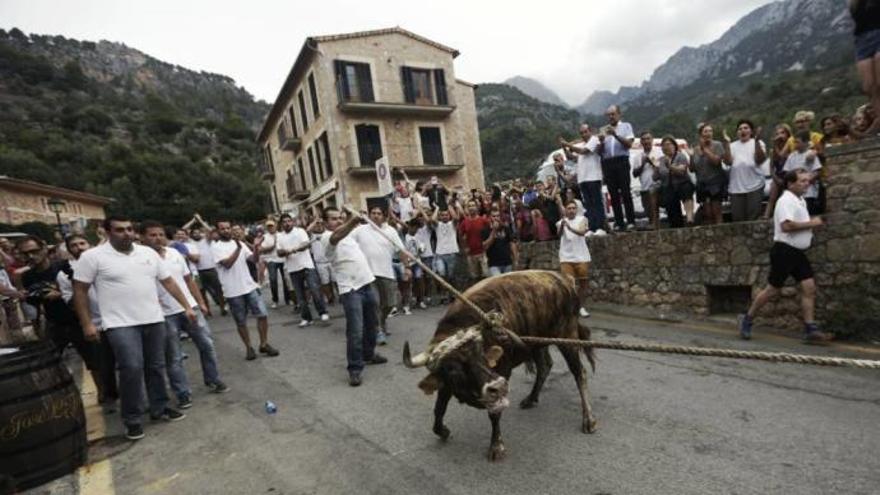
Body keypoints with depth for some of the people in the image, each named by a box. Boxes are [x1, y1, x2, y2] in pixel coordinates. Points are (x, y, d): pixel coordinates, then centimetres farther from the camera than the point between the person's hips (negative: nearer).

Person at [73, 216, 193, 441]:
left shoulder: (148, 253, 6)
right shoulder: (93, 256, -6)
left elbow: (169, 282, 10)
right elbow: (80, 291, -2)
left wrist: (186, 306, 7)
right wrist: (86, 324, -6)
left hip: (154, 320, 4)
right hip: (121, 324, -4)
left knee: (156, 367, 12)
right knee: (132, 368, -10)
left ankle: (159, 408, 27)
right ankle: (132, 419, 9)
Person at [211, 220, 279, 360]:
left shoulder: (239, 243, 9)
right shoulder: (216, 246, -5)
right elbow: (227, 263, -18)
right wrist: (238, 248, -23)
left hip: (250, 286, 4)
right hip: (233, 291, -4)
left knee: (262, 314, 1)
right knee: (241, 322, 8)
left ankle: (264, 344, 15)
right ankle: (248, 347, 23)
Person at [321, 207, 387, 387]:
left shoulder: (348, 233, 17)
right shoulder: (327, 237, -10)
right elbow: (337, 236, -36)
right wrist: (351, 221, -51)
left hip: (367, 284, 9)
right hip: (350, 289, -8)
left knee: (371, 325, 20)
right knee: (355, 331, -9)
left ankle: (368, 354, 38)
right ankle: (355, 369, 1)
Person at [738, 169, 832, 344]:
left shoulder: (800, 200, 17)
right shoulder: (786, 200, -14)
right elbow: (786, 225, -28)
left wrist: (812, 223, 12)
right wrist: (811, 223, -17)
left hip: (798, 252, 9)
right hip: (784, 250, -9)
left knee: (809, 287, 0)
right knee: (773, 289, -1)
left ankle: (810, 330, 2)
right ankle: (747, 320, 13)